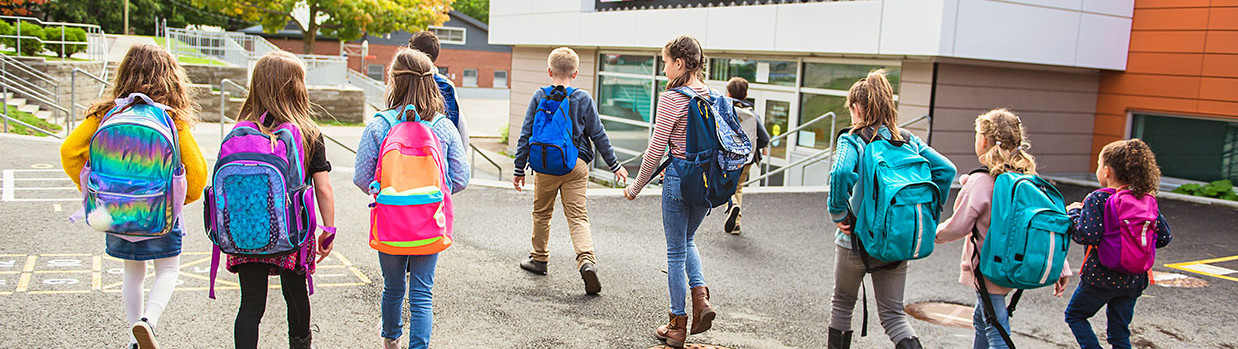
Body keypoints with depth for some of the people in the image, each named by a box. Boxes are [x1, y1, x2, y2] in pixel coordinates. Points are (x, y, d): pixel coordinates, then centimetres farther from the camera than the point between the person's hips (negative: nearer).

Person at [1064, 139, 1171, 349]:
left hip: (1101, 277, -5)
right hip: (1134, 281, 5)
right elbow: (1164, 237, 5)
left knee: (1075, 315, 16)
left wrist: (1074, 213, -8)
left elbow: (1086, 236, -24)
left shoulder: (1097, 200, -16)